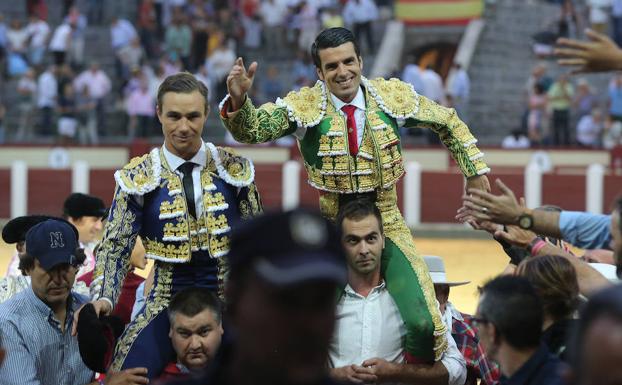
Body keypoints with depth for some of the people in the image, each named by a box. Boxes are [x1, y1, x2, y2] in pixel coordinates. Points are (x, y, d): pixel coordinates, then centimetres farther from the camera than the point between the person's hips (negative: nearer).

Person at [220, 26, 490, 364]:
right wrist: (238, 100, -40)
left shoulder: (392, 96, -3)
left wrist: (475, 169, 10)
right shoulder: (304, 106, -8)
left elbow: (447, 122, 11)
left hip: (388, 225, 0)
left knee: (423, 325, -16)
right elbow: (252, 129, -20)